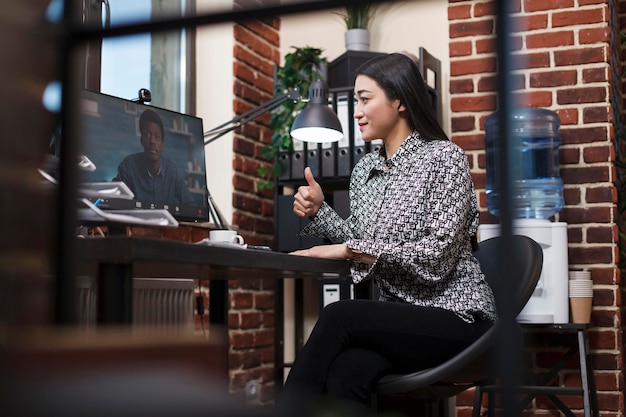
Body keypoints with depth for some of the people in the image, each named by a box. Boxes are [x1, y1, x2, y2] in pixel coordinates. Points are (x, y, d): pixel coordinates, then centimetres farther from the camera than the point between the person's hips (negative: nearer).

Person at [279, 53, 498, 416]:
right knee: (344, 374, -30)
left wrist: (349, 249, -18)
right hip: (398, 318, 5)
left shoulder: (444, 157, -7)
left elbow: (438, 255, -16)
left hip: (456, 317, -5)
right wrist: (319, 210, 0)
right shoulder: (365, 169, 13)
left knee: (337, 317, -29)